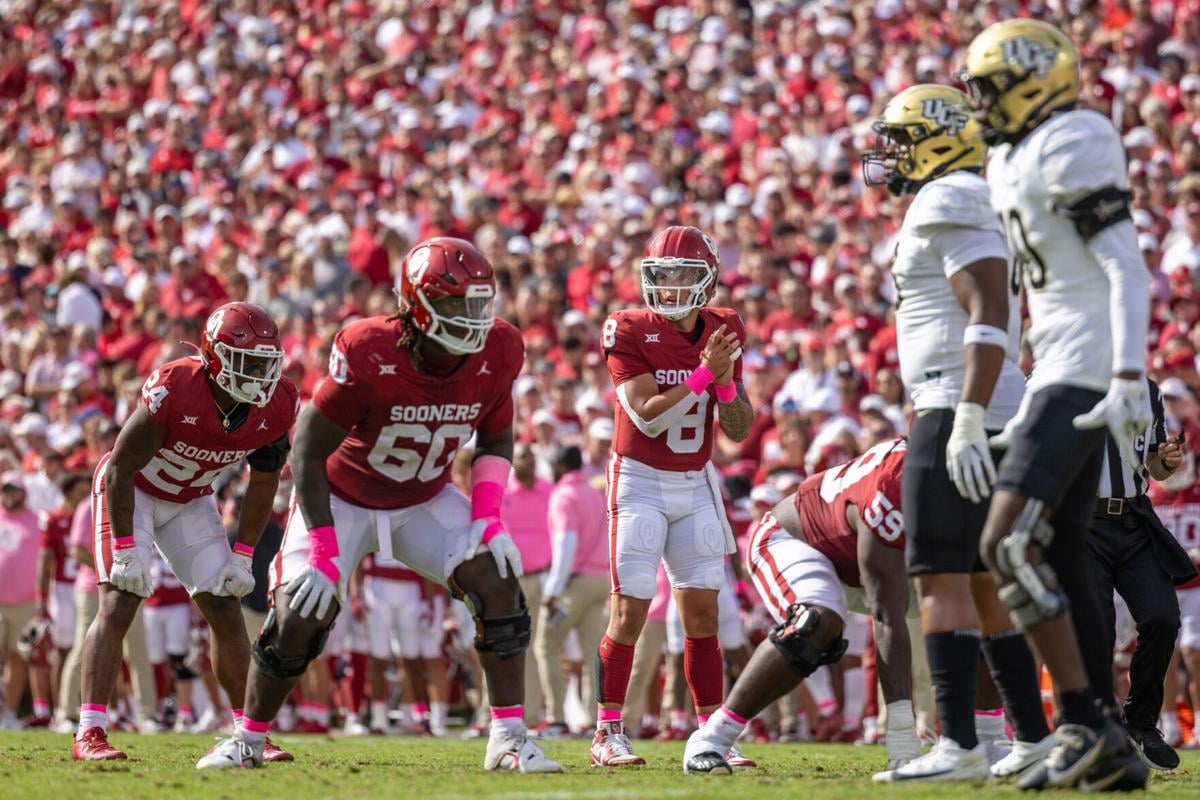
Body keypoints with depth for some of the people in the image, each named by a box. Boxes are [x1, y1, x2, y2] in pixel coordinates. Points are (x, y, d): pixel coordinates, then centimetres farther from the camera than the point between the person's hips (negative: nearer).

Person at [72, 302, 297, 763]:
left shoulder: (276, 408, -19)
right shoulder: (173, 389, -35)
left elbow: (263, 485, -2)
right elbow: (120, 470, -25)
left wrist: (242, 556, -4)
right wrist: (125, 550, -25)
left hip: (190, 501, 5)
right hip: (131, 491, -5)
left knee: (226, 610, 2)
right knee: (118, 604, -17)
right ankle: (89, 735, -21)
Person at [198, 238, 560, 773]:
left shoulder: (495, 357, -17)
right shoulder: (367, 356, -31)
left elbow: (495, 440, 2)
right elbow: (309, 454, -22)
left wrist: (486, 519, -14)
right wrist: (323, 551, -26)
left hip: (424, 502, 3)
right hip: (342, 500, -3)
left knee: (498, 582, -16)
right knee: (301, 614, -13)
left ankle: (509, 738, -11)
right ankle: (247, 741, 9)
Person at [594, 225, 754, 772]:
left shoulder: (722, 331, 2)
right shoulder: (630, 332, -11)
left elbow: (739, 430, 2)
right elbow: (647, 415, -21)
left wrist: (727, 381, -16)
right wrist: (704, 374, -26)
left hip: (695, 485, 4)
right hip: (640, 483, -4)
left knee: (702, 612, 2)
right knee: (630, 612, -8)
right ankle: (608, 733, -1)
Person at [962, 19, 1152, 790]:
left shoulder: (1069, 147, -11)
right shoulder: (1019, 160, 19)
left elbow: (1127, 270, -18)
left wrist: (1129, 380, -26)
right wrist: (1035, 406, 27)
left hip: (1085, 374, -10)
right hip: (1065, 377, 10)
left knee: (1009, 543, -15)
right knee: (1060, 559, 7)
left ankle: (1087, 727, -14)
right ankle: (1110, 749, 9)